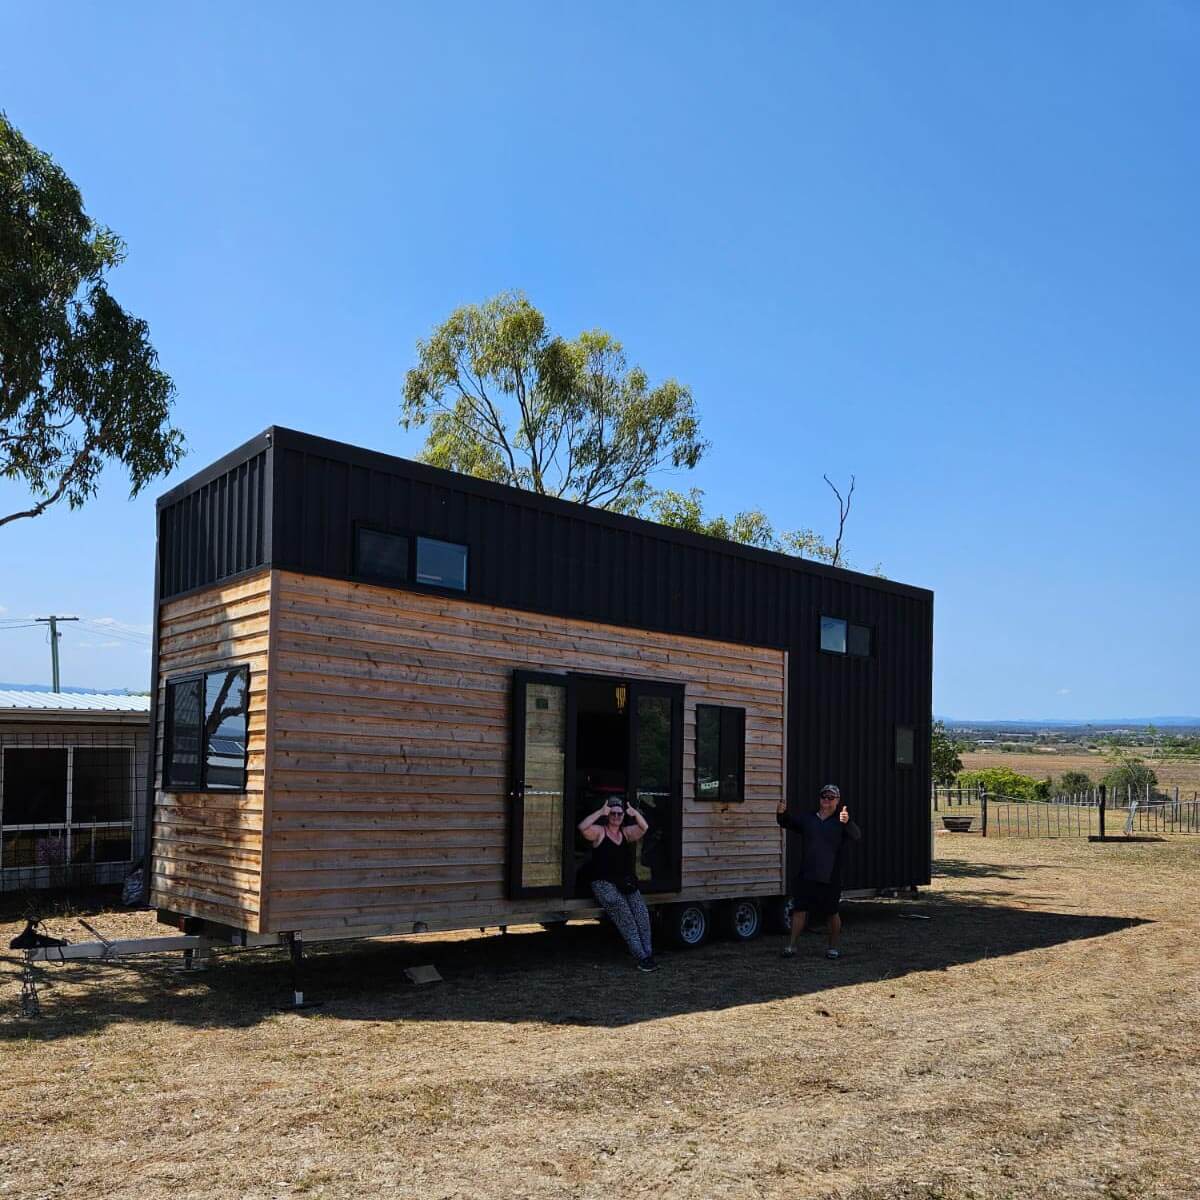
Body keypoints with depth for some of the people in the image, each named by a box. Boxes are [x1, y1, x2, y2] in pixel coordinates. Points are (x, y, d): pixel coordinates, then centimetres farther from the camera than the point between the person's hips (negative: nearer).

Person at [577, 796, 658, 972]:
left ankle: (647, 955, -12)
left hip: (626, 883, 5)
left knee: (642, 913, -15)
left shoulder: (625, 832, 16)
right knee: (625, 918, -20)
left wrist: (635, 814, -12)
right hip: (604, 883, -5)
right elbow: (582, 827, -19)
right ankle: (642, 958, -20)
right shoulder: (599, 832, 1)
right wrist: (600, 812, -21)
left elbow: (644, 828, 3)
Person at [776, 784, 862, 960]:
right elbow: (788, 823, 7)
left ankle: (833, 947, 24)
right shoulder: (808, 819, 9)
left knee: (833, 913, 8)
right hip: (807, 875, 2)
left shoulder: (840, 822, -2)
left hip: (831, 877, -2)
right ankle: (791, 946, 5)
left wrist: (847, 823, -39)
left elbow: (856, 836, -17)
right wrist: (782, 814, -18)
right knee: (800, 910, -1)